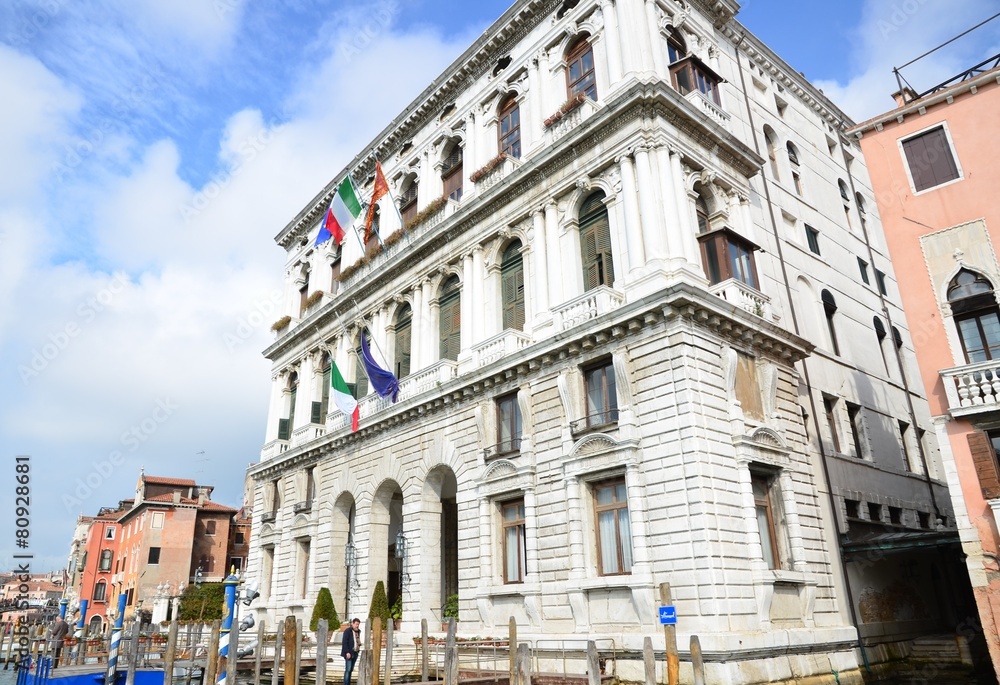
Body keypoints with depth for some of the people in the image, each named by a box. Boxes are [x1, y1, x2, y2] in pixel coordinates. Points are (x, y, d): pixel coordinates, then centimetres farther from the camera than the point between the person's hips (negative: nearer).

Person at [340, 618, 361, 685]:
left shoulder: (358, 631, 11)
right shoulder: (347, 631, -12)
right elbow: (344, 642, -17)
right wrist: (347, 652, -23)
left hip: (355, 653, 7)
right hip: (349, 653, -7)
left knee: (351, 669, 7)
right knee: (348, 669, -11)